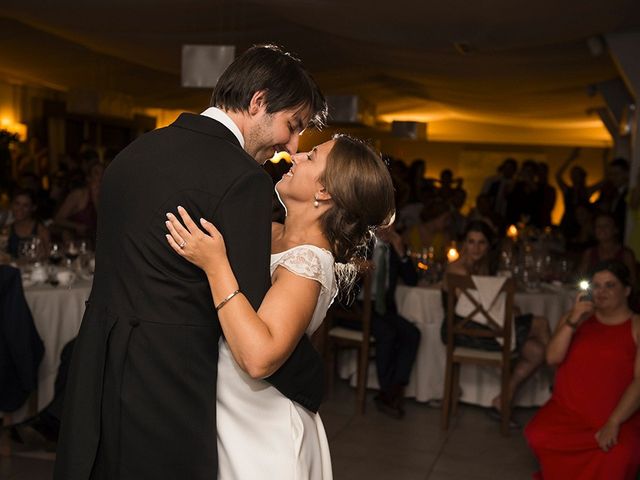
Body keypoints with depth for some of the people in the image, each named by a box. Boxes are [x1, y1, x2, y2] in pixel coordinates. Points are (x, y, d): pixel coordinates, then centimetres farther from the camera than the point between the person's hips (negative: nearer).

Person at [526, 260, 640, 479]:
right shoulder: (574, 317, 12)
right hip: (566, 411, 3)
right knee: (538, 436, -26)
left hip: (618, 418, -3)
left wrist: (613, 423, -21)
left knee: (617, 457, -34)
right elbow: (552, 358, 0)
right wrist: (573, 322, -13)